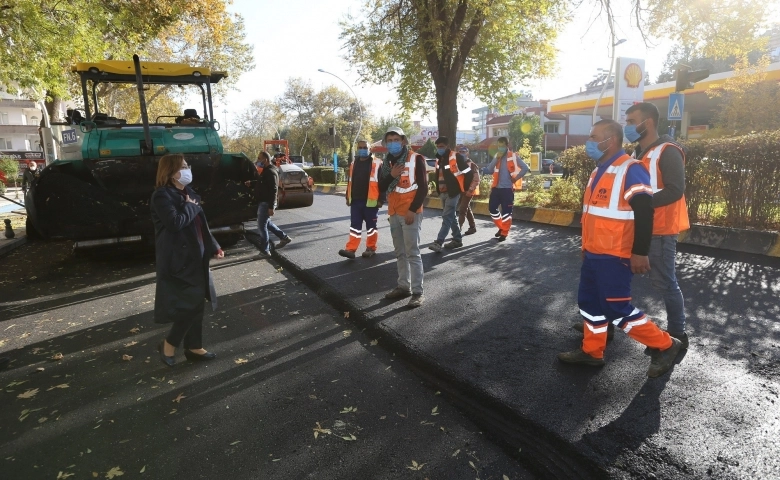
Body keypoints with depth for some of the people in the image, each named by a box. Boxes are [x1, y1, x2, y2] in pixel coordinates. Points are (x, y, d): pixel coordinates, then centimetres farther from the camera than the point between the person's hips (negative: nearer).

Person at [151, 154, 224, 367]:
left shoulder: (187, 193, 13)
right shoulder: (162, 196, -13)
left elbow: (200, 225, 17)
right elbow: (175, 222, -27)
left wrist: (214, 247, 13)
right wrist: (190, 206, -11)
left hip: (194, 256, 9)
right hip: (178, 259, -9)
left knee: (196, 303, 12)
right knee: (191, 303, -8)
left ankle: (194, 348, 23)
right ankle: (168, 344, 12)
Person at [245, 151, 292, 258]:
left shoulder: (271, 172, -19)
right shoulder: (266, 170, 14)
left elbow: (273, 190, -24)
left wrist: (271, 207, -27)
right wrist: (251, 183, 14)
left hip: (267, 203, -10)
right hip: (263, 202, 10)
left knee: (261, 226, -5)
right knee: (266, 223, 22)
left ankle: (265, 252, 4)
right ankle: (284, 237, 30)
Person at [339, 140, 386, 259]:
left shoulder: (377, 164, -5)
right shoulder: (353, 164, 14)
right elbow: (350, 182, 21)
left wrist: (381, 199, -11)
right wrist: (348, 198, 19)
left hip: (370, 201, -5)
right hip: (355, 201, 5)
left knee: (371, 226, 6)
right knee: (355, 226, 4)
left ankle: (371, 248, 17)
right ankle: (351, 249, 3)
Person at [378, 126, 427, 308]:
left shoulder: (416, 159, -5)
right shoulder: (387, 162, 13)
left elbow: (423, 187, -9)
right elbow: (381, 188, 9)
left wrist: (413, 210, -16)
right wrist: (391, 175, -9)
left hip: (410, 213, -6)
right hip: (394, 214, 7)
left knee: (412, 253, -7)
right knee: (400, 253, 12)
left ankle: (418, 292, -2)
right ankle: (404, 286, 21)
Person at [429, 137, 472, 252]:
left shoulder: (456, 157, -13)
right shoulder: (439, 159, 11)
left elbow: (469, 173, -11)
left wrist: (464, 189, -5)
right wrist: (438, 189, 14)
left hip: (453, 193, -8)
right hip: (443, 193, 8)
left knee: (447, 217, -11)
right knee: (451, 217, 14)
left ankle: (438, 242, -16)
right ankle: (457, 240, 24)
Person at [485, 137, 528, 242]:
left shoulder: (513, 156, -5)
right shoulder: (496, 156, 11)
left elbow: (525, 168, -9)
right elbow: (489, 169, 0)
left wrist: (516, 178, -9)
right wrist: (497, 158, -10)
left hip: (507, 188, -6)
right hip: (496, 187, 6)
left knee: (506, 211, -1)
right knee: (492, 208, 7)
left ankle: (504, 233, 8)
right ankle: (501, 227, 25)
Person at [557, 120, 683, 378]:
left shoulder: (630, 170, -15)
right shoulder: (599, 171, 14)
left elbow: (644, 212, -20)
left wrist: (640, 252, -21)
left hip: (614, 256, -9)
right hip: (593, 254, 9)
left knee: (617, 309, -3)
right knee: (589, 302, 15)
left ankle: (665, 345, 16)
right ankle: (592, 352, 29)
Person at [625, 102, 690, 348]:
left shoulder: (668, 152, -13)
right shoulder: (638, 152, 15)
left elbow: (675, 191, -23)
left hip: (660, 230, -9)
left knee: (665, 282, 0)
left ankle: (677, 334, 16)